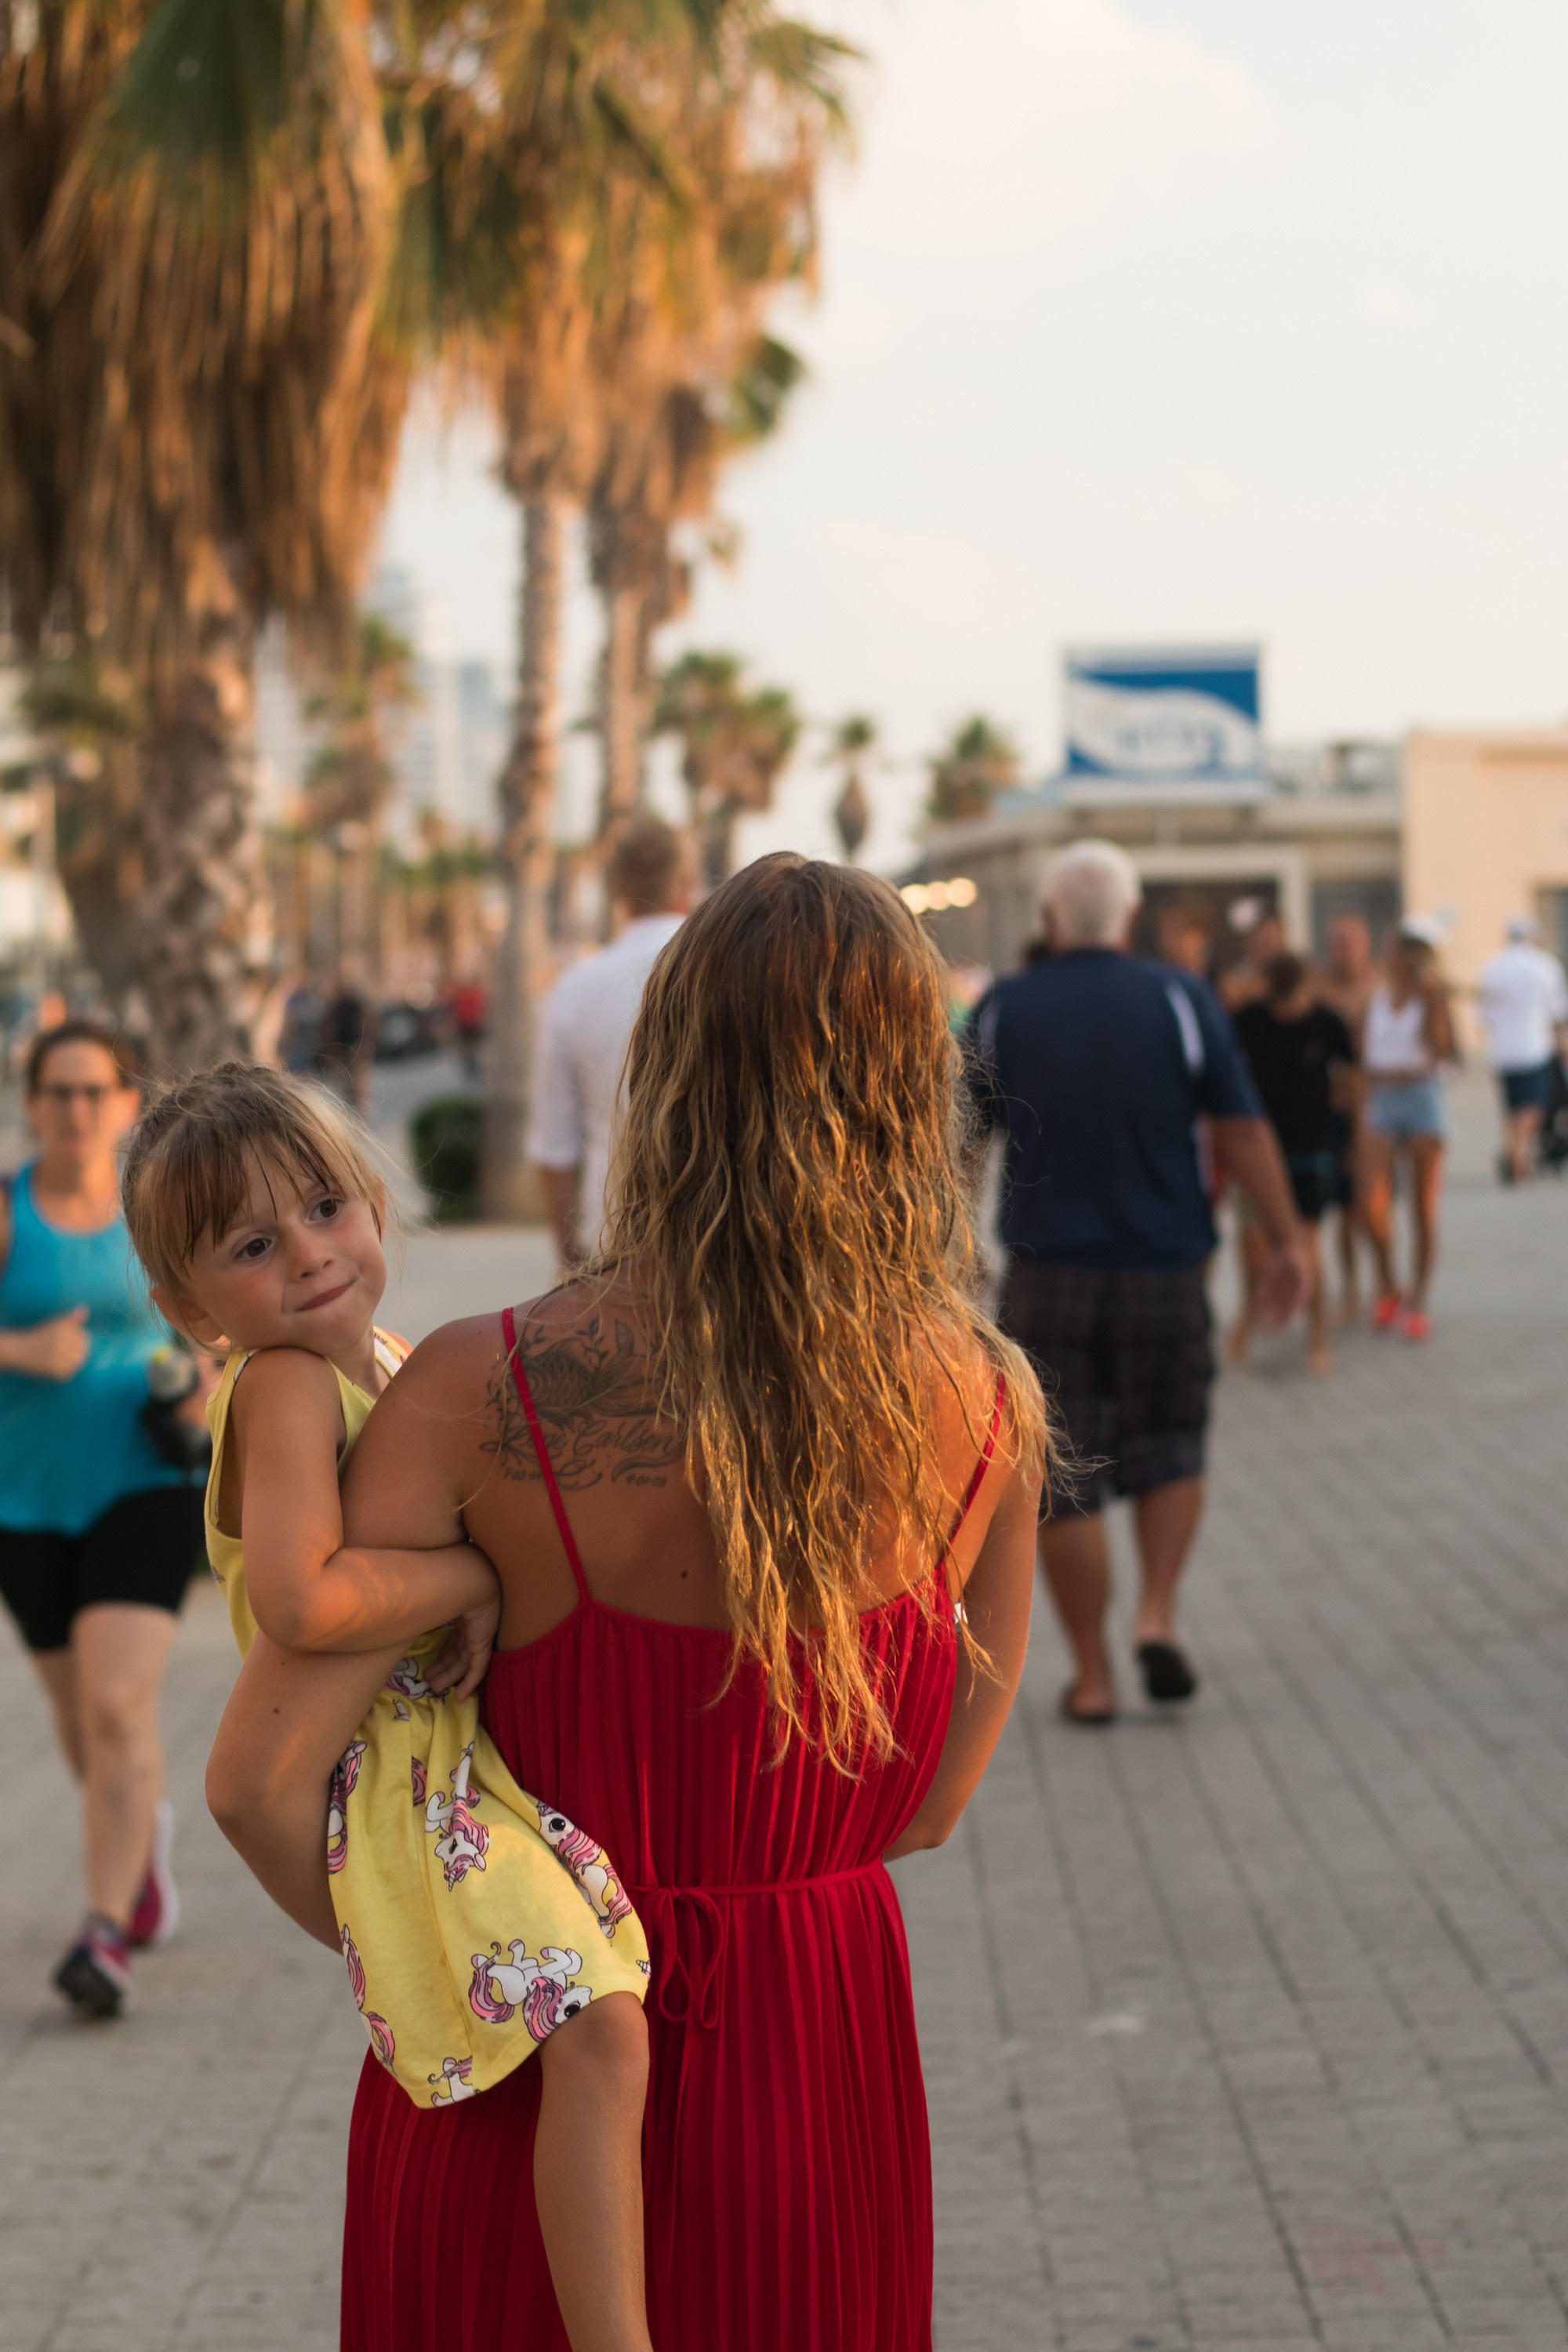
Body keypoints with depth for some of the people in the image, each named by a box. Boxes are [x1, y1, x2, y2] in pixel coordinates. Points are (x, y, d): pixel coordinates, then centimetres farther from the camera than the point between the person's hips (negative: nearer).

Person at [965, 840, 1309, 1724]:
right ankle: (1159, 1614, 0)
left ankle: (1092, 1675, 6)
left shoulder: (1006, 1008, -1)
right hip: (1164, 1271, 0)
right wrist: (1288, 1241, 1)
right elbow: (1243, 1129, -5)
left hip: (1049, 1273, 0)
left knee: (1066, 1478, 5)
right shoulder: (1181, 999, -3)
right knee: (1169, 1444, 18)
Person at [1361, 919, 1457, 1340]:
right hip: (1381, 1103, 3)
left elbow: (1446, 1050, -16)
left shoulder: (1432, 994, -3)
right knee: (1376, 1206, -12)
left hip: (1423, 1098, -3)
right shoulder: (1378, 994, 9)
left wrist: (1431, 995, -18)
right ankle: (1387, 1288, 8)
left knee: (1424, 1210, 2)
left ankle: (1418, 1303, 11)